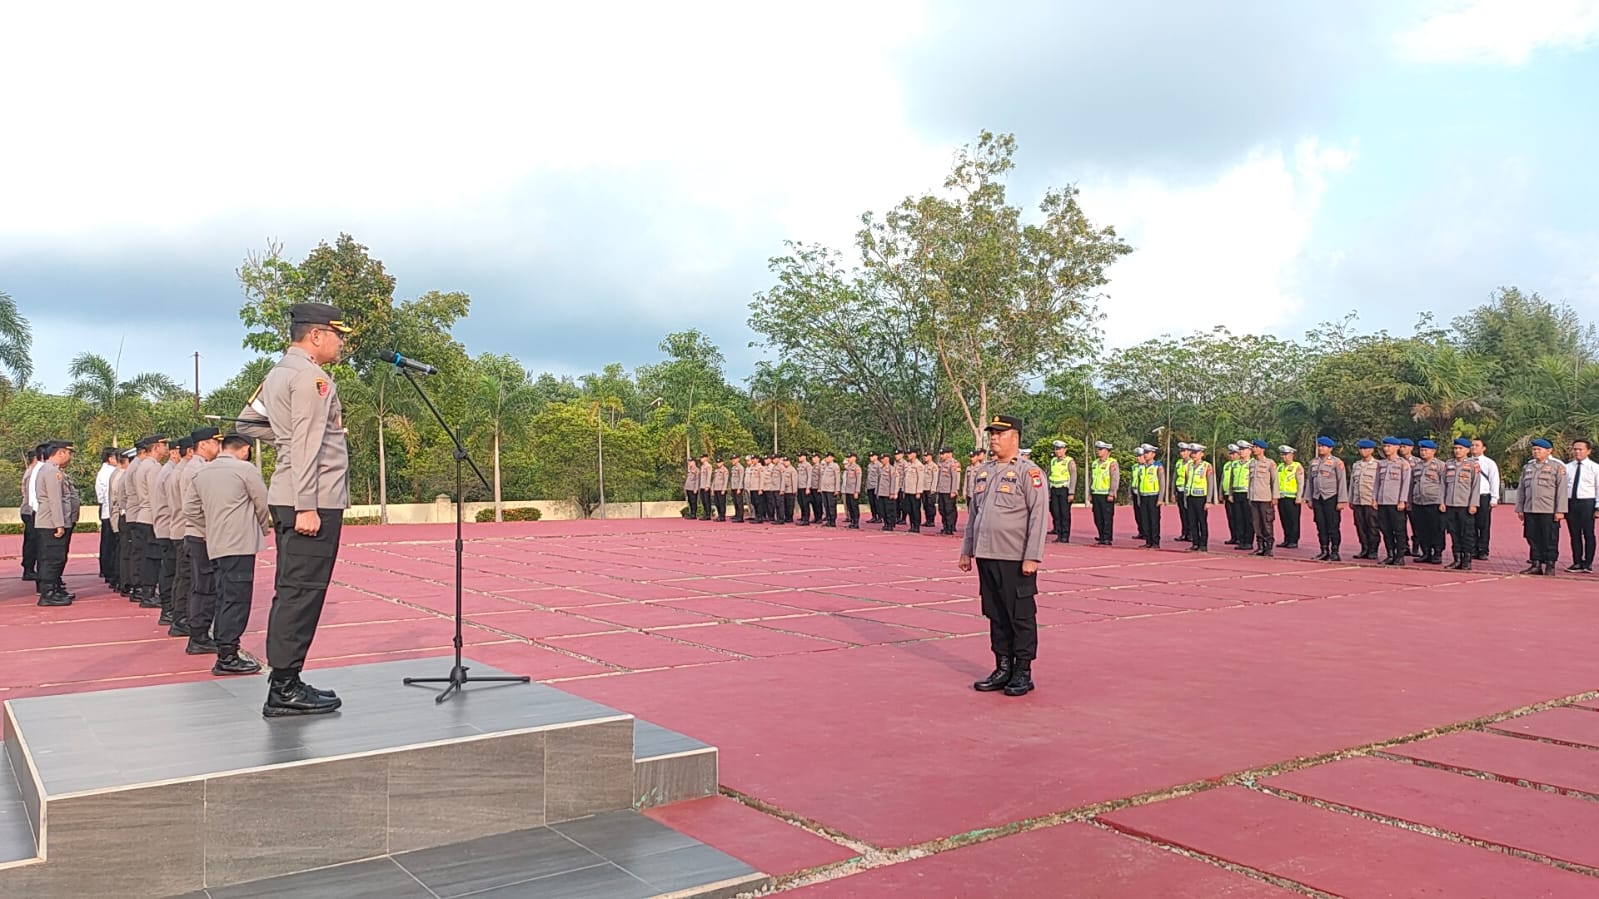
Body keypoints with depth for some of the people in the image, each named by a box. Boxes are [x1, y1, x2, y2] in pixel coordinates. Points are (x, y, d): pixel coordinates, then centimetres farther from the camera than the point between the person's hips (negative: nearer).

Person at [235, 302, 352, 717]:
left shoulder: (278, 373, 17)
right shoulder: (311, 376, -12)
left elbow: (247, 422, 24)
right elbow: (307, 448, -19)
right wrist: (307, 507, -22)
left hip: (289, 499, 10)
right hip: (312, 501, -10)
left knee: (292, 592, 12)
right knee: (303, 593, -7)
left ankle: (285, 683, 18)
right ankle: (284, 690, -4)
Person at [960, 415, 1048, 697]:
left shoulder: (1029, 473, -7)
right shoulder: (983, 472, 14)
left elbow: (1038, 517, -12)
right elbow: (973, 513, 19)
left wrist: (1032, 557, -17)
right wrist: (966, 551, 16)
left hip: (1016, 560, -7)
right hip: (986, 557, 7)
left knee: (1021, 617, 2)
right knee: (996, 616, 12)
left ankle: (1023, 673, 10)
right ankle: (1003, 669, 23)